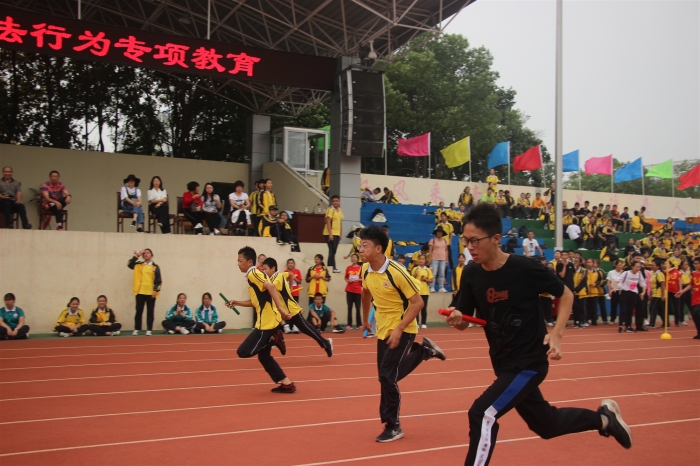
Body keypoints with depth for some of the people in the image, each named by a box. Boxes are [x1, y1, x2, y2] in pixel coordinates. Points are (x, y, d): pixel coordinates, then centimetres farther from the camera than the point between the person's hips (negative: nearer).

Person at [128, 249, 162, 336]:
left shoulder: (155, 267, 3)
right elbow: (129, 264, -6)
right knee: (139, 311, 5)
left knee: (150, 312, 2)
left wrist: (156, 290, -9)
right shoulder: (138, 265, 11)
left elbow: (158, 280, 0)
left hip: (151, 293, -2)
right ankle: (136, 329, 12)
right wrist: (136, 255, -7)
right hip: (140, 292, 2)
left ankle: (149, 330, 6)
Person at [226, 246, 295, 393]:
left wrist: (280, 308, -31)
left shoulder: (253, 273, -11)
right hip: (266, 322, 10)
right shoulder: (252, 275, 18)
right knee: (263, 356, 14)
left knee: (243, 352, -7)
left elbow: (270, 286, -26)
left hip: (267, 323, -10)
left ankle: (274, 340, -3)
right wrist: (237, 303, 19)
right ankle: (287, 384, 14)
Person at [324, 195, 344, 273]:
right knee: (332, 251, -6)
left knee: (333, 251, 10)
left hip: (337, 234, 7)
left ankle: (330, 267, 16)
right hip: (330, 234, -7)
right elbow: (328, 222, -15)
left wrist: (340, 234, 14)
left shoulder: (340, 210, 12)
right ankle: (333, 268, -4)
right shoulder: (330, 210, -11)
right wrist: (330, 234, -20)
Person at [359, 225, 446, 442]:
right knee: (388, 375, 13)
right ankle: (424, 350, 35)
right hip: (383, 329, 7)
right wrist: (365, 319, 22)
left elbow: (417, 302, -21)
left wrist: (399, 329, -25)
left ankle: (393, 426, 4)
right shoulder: (365, 270, -4)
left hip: (402, 329, -7)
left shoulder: (396, 272, -25)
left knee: (387, 376, -12)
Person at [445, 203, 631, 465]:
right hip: (503, 363, 6)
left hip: (529, 361, -6)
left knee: (482, 414, -19)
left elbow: (566, 295, -6)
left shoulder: (524, 268, -21)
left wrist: (556, 333, -19)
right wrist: (456, 319, -24)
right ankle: (603, 418, 45)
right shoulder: (471, 273, -7)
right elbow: (465, 320, 0)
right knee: (545, 424, 21)